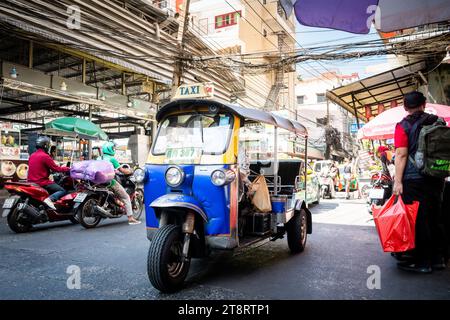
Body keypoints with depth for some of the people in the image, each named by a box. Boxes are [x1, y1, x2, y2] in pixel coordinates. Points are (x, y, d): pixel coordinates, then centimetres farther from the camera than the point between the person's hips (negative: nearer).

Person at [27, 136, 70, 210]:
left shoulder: (32, 156, 13)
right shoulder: (45, 156, -15)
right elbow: (56, 168, -13)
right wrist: (68, 169, 1)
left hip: (31, 182, 9)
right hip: (42, 183, -9)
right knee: (63, 191, -6)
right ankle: (50, 199, -31)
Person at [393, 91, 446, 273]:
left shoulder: (404, 126, -6)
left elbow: (401, 155, -14)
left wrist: (398, 181, -13)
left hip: (414, 179, -6)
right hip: (436, 178, 6)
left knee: (417, 220, 1)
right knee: (434, 219, 15)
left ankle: (422, 262, 7)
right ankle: (438, 259, 25)